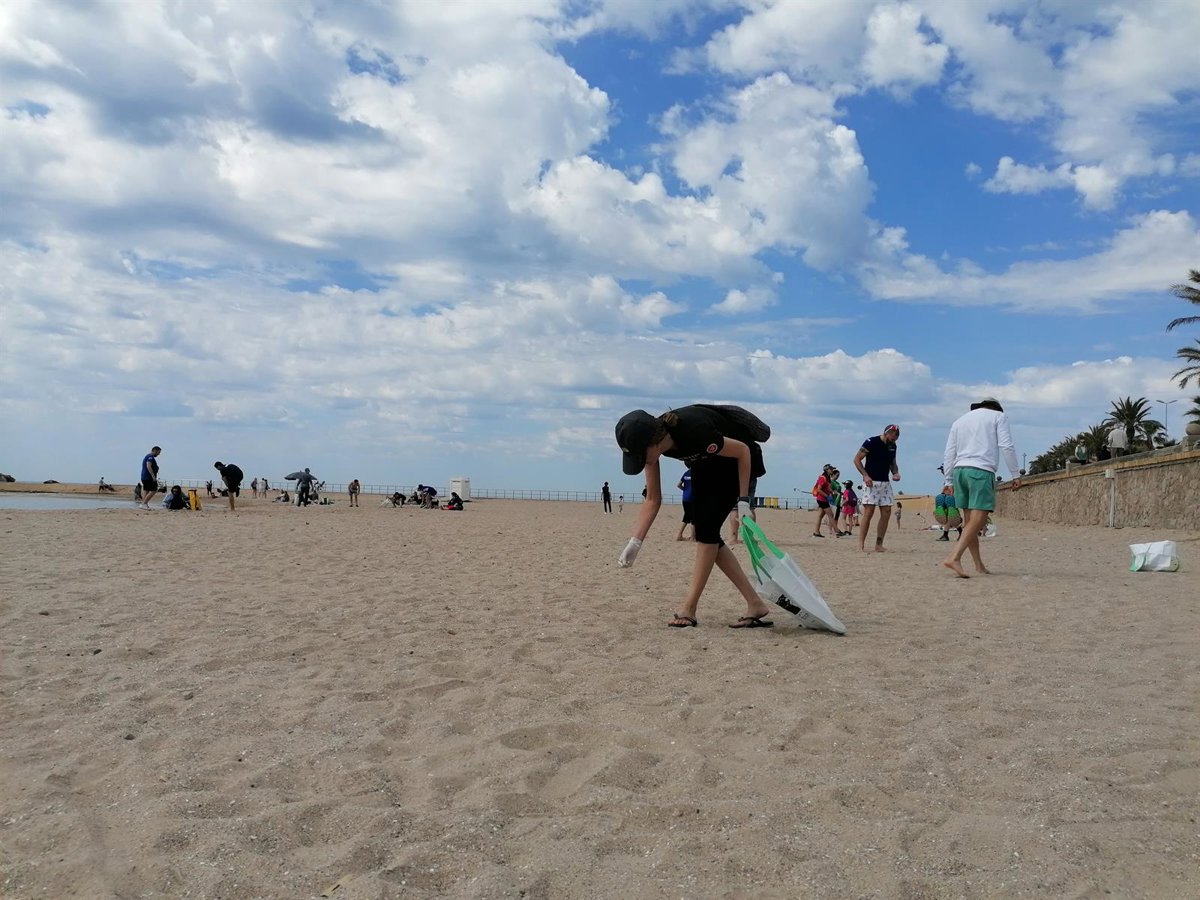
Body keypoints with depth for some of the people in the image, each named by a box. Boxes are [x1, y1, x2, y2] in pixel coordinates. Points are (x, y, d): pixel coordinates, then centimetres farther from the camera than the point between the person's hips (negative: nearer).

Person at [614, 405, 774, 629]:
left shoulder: (693, 432, -40)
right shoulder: (650, 441, -19)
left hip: (737, 462, -7)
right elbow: (653, 499, -11)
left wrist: (743, 500, -25)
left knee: (705, 527, -16)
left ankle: (688, 609, -10)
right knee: (701, 529, -1)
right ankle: (756, 605, 1)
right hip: (707, 466, 7)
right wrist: (635, 542, -18)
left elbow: (743, 450, -24)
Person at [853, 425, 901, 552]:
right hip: (871, 482, -7)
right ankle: (861, 545, -11)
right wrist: (865, 475, -18)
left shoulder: (893, 446, 10)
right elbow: (857, 459, -8)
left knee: (886, 512, 1)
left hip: (885, 483, 7)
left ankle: (879, 545, 6)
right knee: (869, 511, -13)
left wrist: (896, 473, 2)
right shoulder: (872, 442, -10)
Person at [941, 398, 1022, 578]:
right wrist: (1015, 474, 1)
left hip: (959, 470, 6)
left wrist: (949, 482, 18)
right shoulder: (998, 416, 13)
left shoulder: (960, 420, 25)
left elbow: (949, 454, 18)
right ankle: (954, 557, -26)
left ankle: (979, 565, 10)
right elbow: (1006, 446, -1)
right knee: (977, 519, -12)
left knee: (971, 519, 9)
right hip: (982, 471, -6)